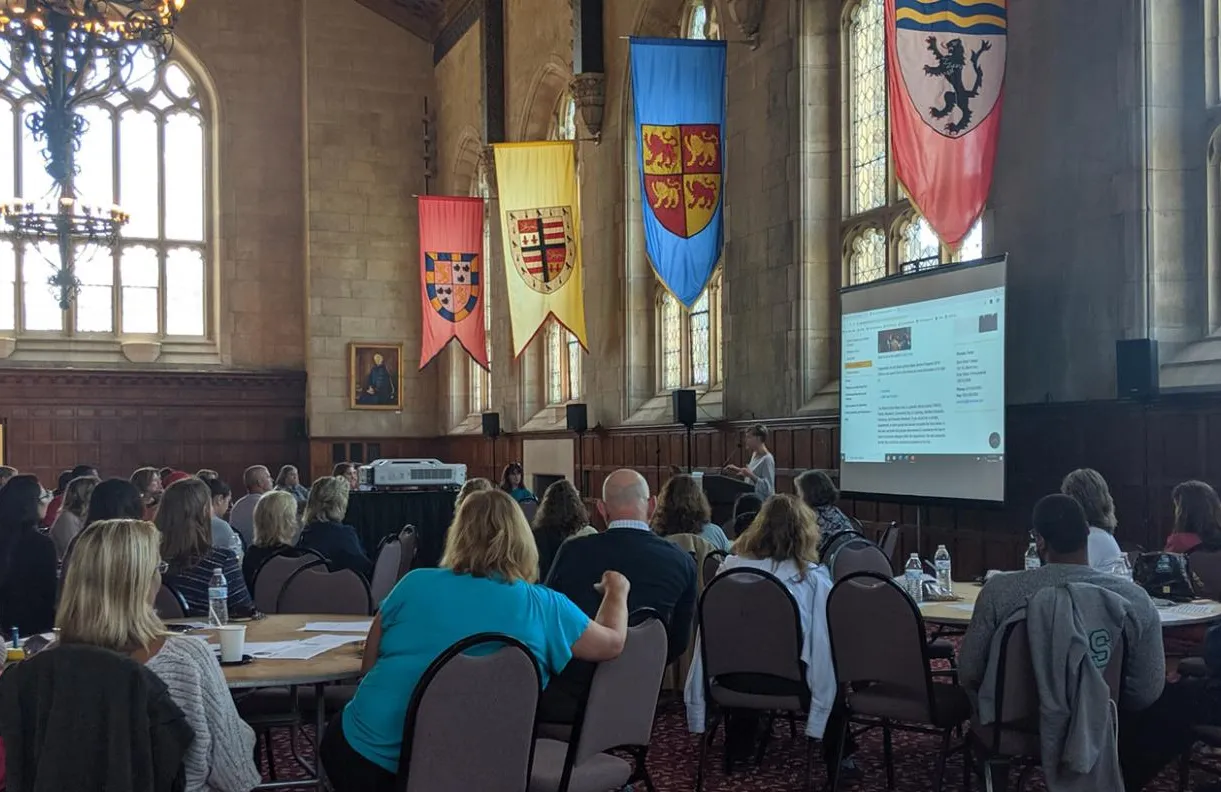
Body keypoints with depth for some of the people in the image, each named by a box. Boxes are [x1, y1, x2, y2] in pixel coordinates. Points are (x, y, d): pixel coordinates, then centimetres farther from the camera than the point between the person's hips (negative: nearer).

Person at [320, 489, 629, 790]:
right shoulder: (543, 606, -5)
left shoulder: (414, 584, -2)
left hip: (364, 753, 0)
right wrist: (618, 591, 27)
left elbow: (369, 664, 9)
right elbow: (612, 643, 9)